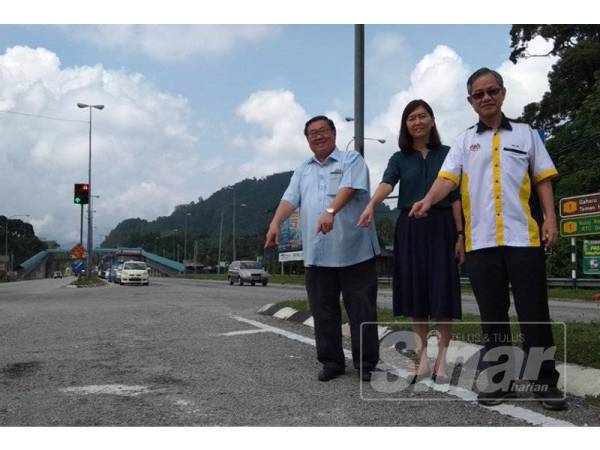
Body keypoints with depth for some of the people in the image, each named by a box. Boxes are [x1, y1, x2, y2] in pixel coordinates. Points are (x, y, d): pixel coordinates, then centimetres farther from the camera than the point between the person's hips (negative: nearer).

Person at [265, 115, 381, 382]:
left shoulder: (352, 160, 4)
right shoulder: (302, 171, 19)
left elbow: (349, 188, -14)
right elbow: (289, 199, 7)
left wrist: (331, 211, -32)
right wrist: (275, 223, -12)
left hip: (354, 251, -4)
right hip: (317, 254, 5)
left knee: (361, 310, 1)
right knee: (323, 312, 8)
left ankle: (366, 363, 12)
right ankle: (331, 362, 20)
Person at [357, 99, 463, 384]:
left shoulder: (447, 154, 6)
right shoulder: (399, 159, 8)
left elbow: (456, 197, 3)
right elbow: (386, 184, -12)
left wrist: (460, 234, -4)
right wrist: (371, 205, -33)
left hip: (441, 227, -1)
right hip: (410, 228, 2)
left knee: (443, 293, -4)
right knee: (415, 291, 5)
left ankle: (441, 358, 6)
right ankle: (422, 356, 16)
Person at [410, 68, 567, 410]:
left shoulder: (526, 133, 11)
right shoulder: (464, 141, 12)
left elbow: (543, 180, 11)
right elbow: (448, 178, -2)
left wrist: (550, 218, -2)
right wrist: (428, 201, -23)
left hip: (524, 237, -1)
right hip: (481, 241, 1)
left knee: (534, 312, 1)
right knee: (492, 314, 6)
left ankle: (545, 380, 13)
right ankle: (500, 379, 17)